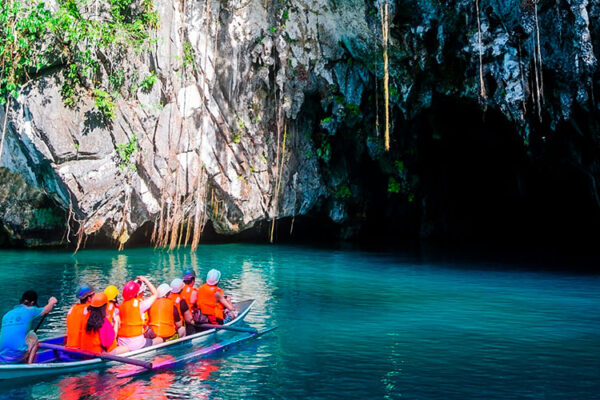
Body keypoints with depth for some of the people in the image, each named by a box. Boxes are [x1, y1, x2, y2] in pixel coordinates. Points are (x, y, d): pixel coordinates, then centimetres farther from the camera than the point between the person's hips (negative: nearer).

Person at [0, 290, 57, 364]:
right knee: (33, 336, 20)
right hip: (18, 357, -5)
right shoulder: (29, 310, 2)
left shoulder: (6, 315, 16)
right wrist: (51, 302, 45)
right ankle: (29, 364, 10)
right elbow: (46, 310, 23)